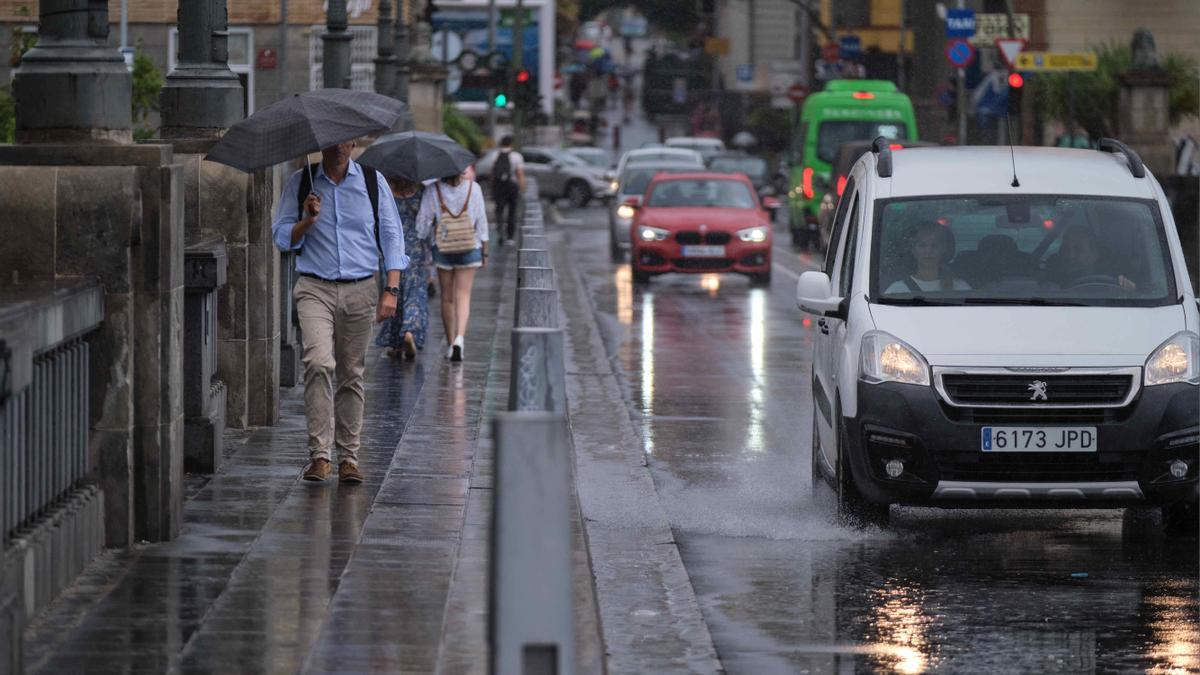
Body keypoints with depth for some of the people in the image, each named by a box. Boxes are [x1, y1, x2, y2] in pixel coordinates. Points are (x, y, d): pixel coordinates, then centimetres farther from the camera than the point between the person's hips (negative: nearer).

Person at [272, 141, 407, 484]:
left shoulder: (373, 182, 7)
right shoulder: (300, 183, 6)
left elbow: (391, 236, 8)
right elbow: (281, 237, 8)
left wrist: (391, 289, -1)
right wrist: (308, 220, -12)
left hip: (360, 290, 1)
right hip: (315, 288, -1)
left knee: (352, 375, 4)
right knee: (318, 362, -20)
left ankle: (349, 457, 13)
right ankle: (319, 453, -21)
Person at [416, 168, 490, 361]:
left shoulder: (432, 190, -7)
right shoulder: (473, 188, -4)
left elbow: (423, 222, -6)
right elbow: (481, 222, 0)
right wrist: (484, 251, 9)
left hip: (442, 249, 0)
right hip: (469, 249, 0)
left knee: (447, 299, 11)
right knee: (463, 296, 1)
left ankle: (450, 343, 16)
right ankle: (460, 337, -20)